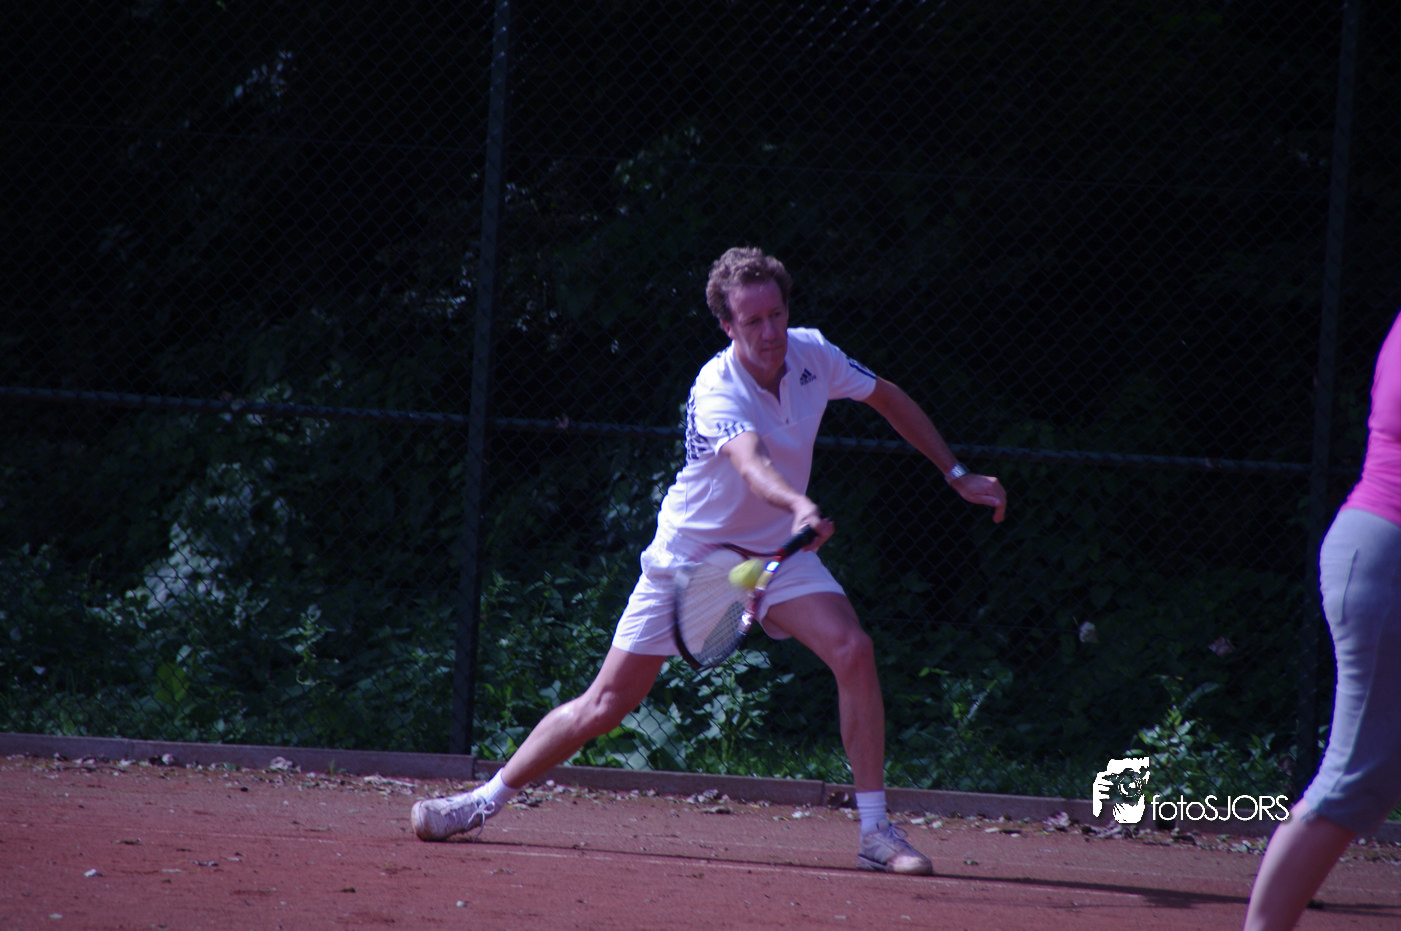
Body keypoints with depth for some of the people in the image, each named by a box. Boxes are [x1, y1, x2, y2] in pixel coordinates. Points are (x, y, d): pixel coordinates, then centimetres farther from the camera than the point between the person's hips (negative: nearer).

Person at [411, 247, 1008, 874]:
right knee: (605, 705, -3)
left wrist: (958, 475, 12)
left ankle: (876, 832, -14)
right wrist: (800, 507, -70)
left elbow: (889, 399, 11)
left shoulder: (813, 354, -10)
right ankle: (487, 799, 16)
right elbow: (752, 465, -50)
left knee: (853, 652, -21)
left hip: (777, 551, 4)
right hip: (690, 556, -4)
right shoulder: (718, 392, -29)